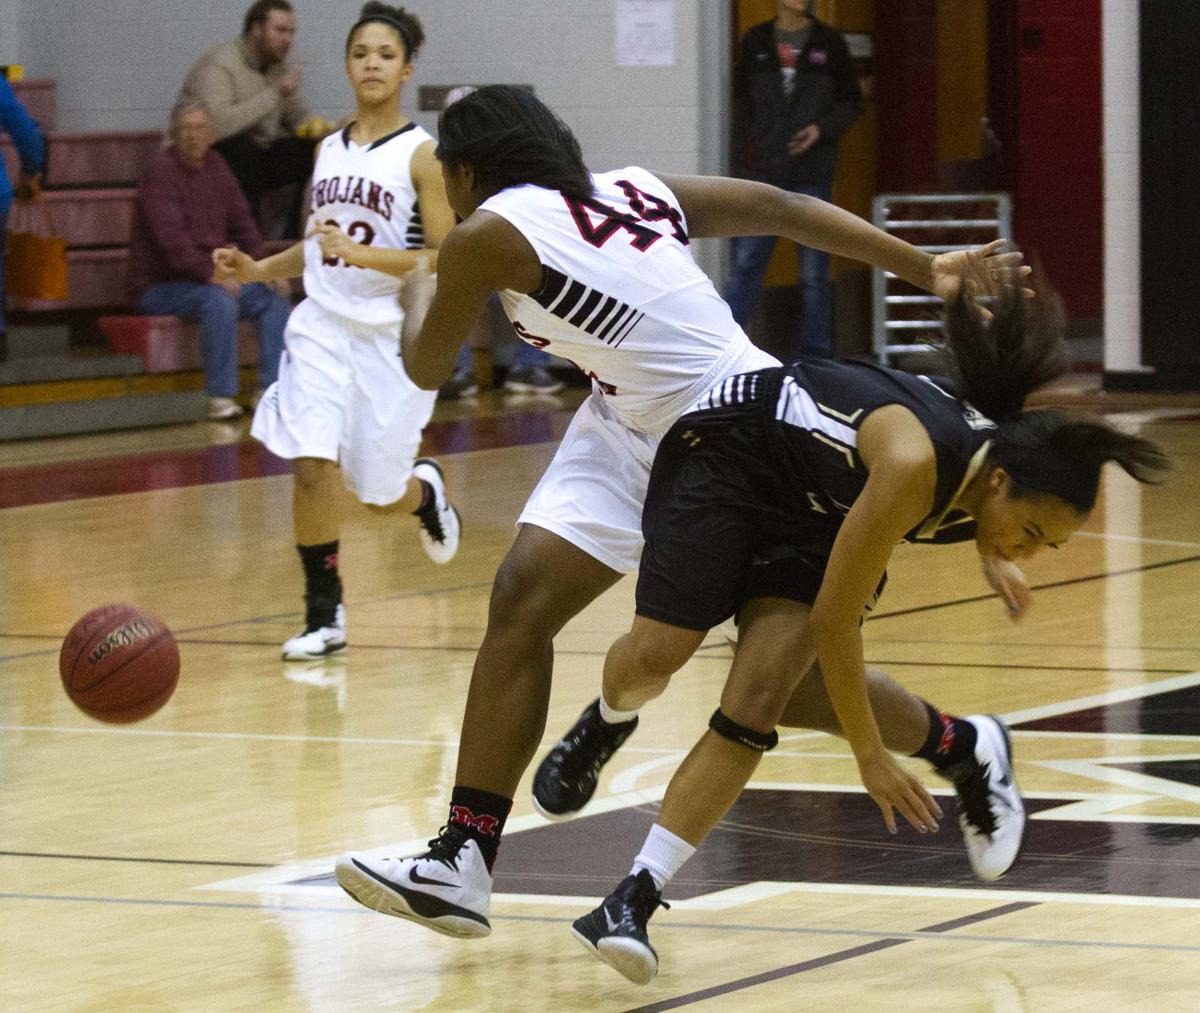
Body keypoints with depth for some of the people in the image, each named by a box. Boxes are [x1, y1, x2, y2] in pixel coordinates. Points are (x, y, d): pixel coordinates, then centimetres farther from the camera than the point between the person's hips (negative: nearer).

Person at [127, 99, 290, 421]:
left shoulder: (215, 166, 10)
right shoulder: (161, 172, -15)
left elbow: (241, 223, 14)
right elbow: (171, 237, -25)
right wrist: (211, 274, -32)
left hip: (210, 278, 8)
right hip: (159, 284, -8)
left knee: (274, 297, -3)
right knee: (219, 300, -34)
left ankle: (271, 389, -6)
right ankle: (220, 397, -30)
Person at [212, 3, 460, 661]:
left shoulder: (422, 155, -7)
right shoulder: (329, 151, 10)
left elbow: (446, 262, -13)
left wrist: (360, 254, -22)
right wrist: (259, 269, 8)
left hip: (391, 334, -3)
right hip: (323, 326, 4)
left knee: (382, 495, 5)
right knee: (311, 464, -16)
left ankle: (426, 490, 43)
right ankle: (323, 614, -3)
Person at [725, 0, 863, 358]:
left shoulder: (829, 42, 3)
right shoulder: (756, 41, 6)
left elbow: (852, 101, 7)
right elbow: (740, 100, 11)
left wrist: (822, 129, -10)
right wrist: (745, 150, -1)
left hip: (812, 173, 0)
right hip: (762, 172, 0)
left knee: (814, 271, 4)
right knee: (745, 264, -4)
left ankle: (812, 356, 12)